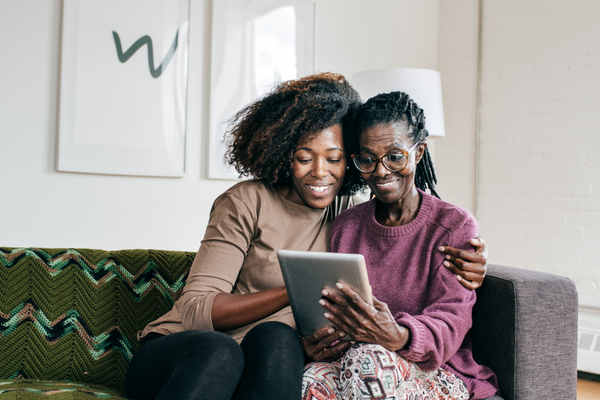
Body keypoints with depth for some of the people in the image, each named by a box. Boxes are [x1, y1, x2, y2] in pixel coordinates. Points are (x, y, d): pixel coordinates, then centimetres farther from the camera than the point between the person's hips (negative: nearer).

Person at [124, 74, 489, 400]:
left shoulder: (349, 212, 6)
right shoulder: (247, 203, -7)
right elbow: (195, 310, -14)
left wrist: (460, 262, -2)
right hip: (178, 350, -3)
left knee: (278, 338, -32)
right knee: (217, 350, -38)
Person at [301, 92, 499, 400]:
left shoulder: (455, 226, -2)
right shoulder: (344, 227, 12)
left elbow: (450, 323, -13)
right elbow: (330, 312, 11)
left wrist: (399, 337, -36)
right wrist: (319, 337, -15)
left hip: (436, 375, -2)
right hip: (352, 361, 3)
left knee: (368, 359, -38)